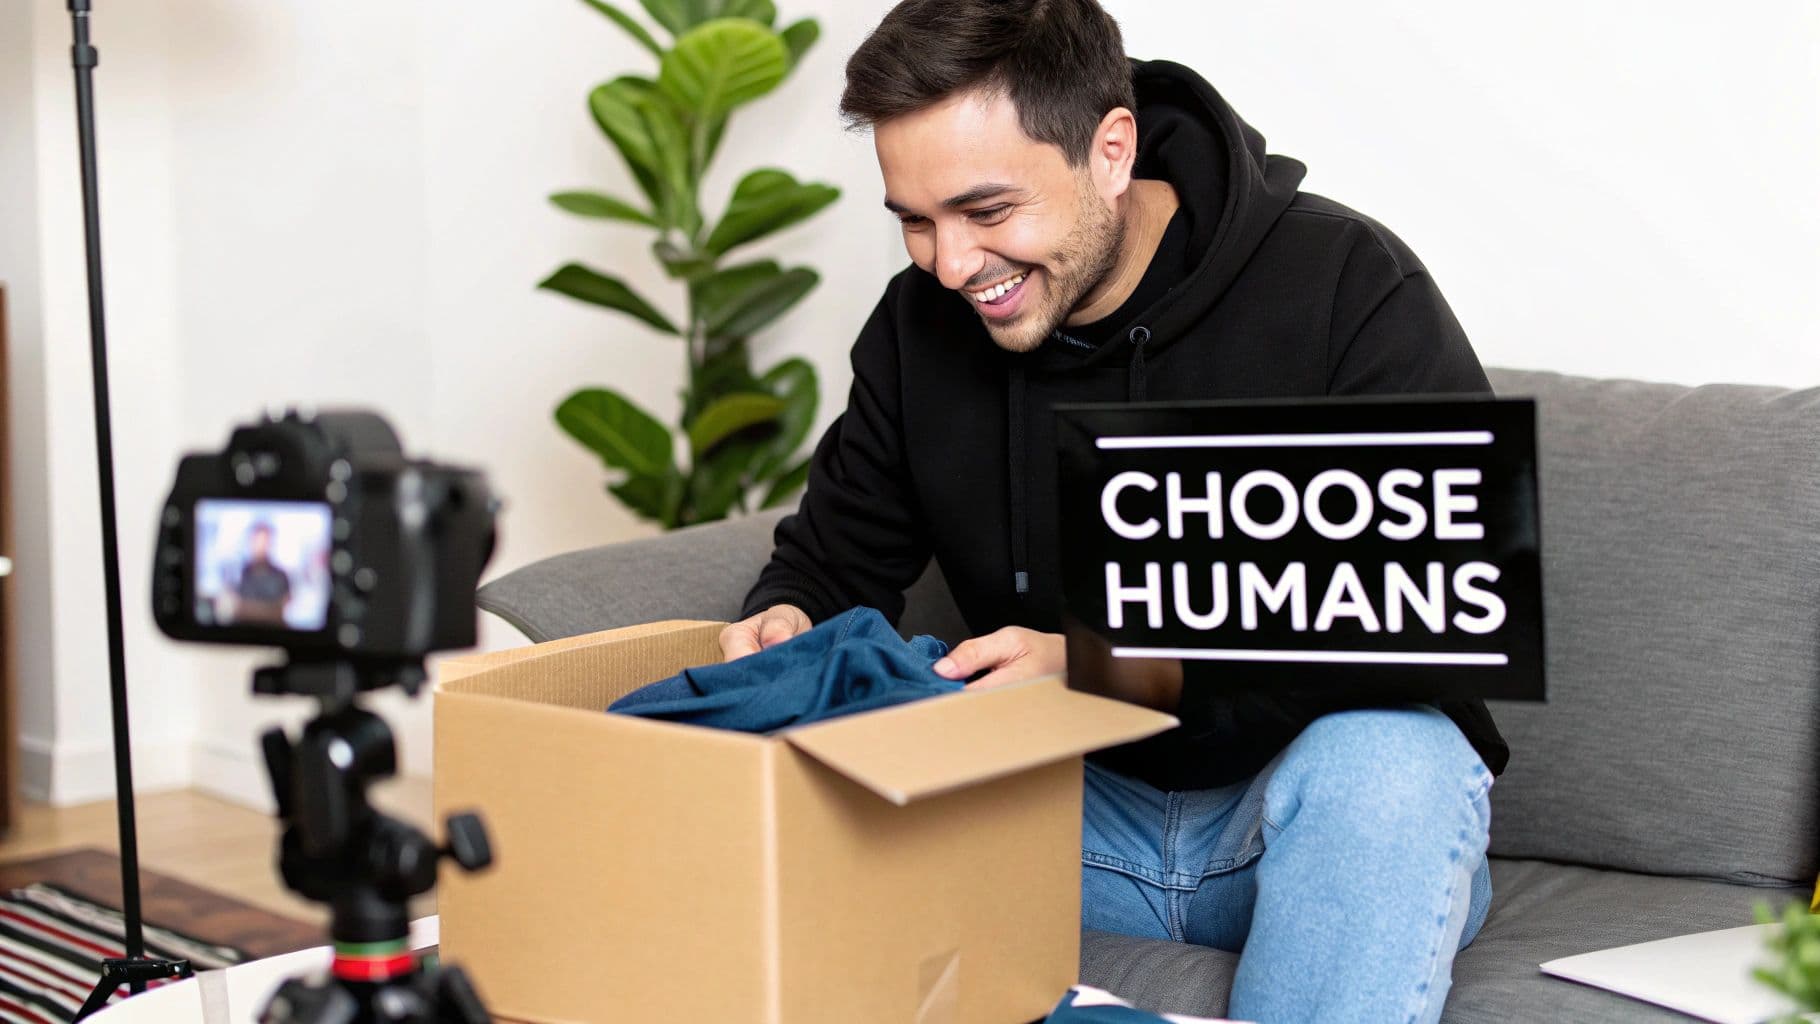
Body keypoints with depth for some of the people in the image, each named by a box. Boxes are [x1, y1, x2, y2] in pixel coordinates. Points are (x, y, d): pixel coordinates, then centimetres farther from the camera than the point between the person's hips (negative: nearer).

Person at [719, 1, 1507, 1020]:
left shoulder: (1348, 288, -16)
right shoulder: (923, 322, 0)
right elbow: (833, 562, 12)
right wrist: (783, 626, -15)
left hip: (1308, 812, -2)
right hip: (1080, 808, 3)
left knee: (1391, 754, -38)